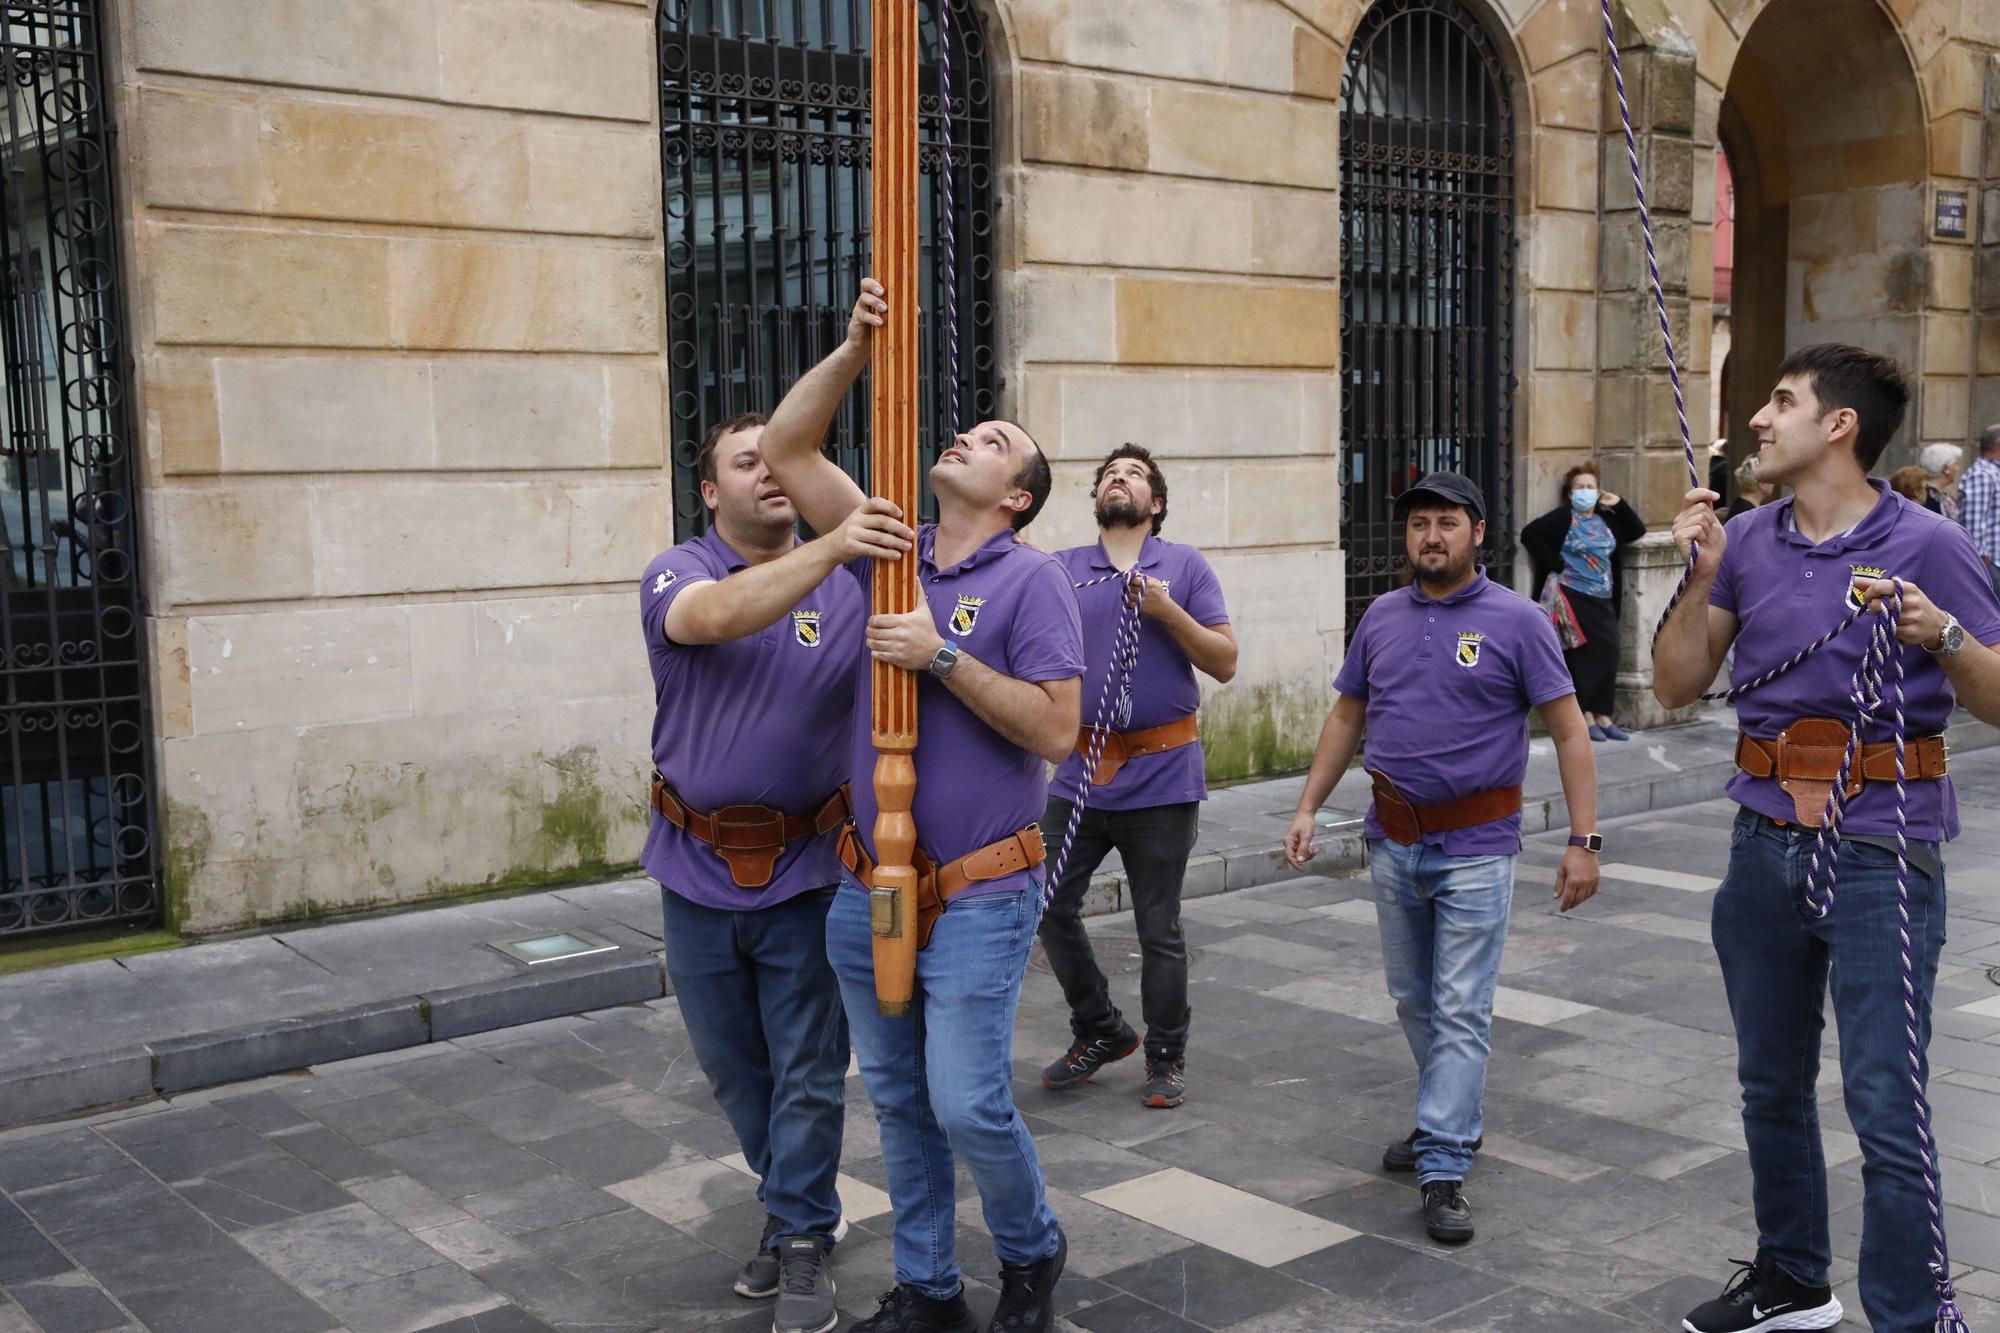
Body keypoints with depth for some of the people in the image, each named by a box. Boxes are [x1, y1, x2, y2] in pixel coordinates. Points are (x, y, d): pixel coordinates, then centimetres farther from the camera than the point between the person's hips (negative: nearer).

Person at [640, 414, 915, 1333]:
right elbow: (716, 616, -30)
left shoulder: (845, 590, -2)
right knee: (731, 1065, 16)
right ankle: (797, 1200, 37)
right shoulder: (678, 574, -5)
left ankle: (802, 1240, 20)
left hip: (806, 870, -1)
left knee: (808, 1072, 4)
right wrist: (829, 549, -43)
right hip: (699, 869, 1)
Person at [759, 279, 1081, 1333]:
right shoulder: (890, 552, 7)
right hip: (868, 887, 6)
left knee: (969, 1103, -5)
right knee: (899, 1101, 14)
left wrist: (943, 657, -21)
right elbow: (785, 448, 4)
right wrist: (854, 351, -7)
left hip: (977, 895, -5)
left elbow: (1056, 732, -17)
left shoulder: (1031, 580, -8)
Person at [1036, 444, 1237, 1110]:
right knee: (1051, 906, 3)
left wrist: (1167, 612, -15)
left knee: (1159, 929, 5)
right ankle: (1101, 1032, 25)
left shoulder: (1185, 566, 2)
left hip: (1161, 778, -2)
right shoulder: (1060, 570, 7)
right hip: (1081, 772, 3)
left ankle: (1166, 1057, 23)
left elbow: (1225, 663, -1)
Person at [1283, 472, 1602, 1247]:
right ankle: (1456, 1117, 35)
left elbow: (1569, 731, -8)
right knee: (1412, 999, 16)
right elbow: (1347, 717, 15)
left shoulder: (1516, 621, -8)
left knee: (1460, 1008, -5)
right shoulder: (1382, 618, 6)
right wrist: (1308, 807, 9)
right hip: (1394, 839, 5)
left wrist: (1583, 840, -13)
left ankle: (1443, 1168, -1)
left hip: (1476, 846, -5)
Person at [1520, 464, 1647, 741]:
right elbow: (1530, 534, -14)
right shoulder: (1562, 517, -4)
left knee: (1607, 654, 2)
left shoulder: (1606, 520, 16)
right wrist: (1557, 564, -14)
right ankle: (1586, 716, 1)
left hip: (1603, 600, 6)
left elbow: (1638, 530, 21)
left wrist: (1618, 504, 11)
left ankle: (1603, 717, 10)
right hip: (1574, 597, -6)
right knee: (1582, 656, -6)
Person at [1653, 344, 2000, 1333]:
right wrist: (1702, 580, -4)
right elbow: (1676, 687, 8)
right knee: (1771, 1085, 18)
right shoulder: (1748, 543, 7)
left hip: (1878, 851, -5)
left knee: (1884, 1108, -5)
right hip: (1766, 843, 6)